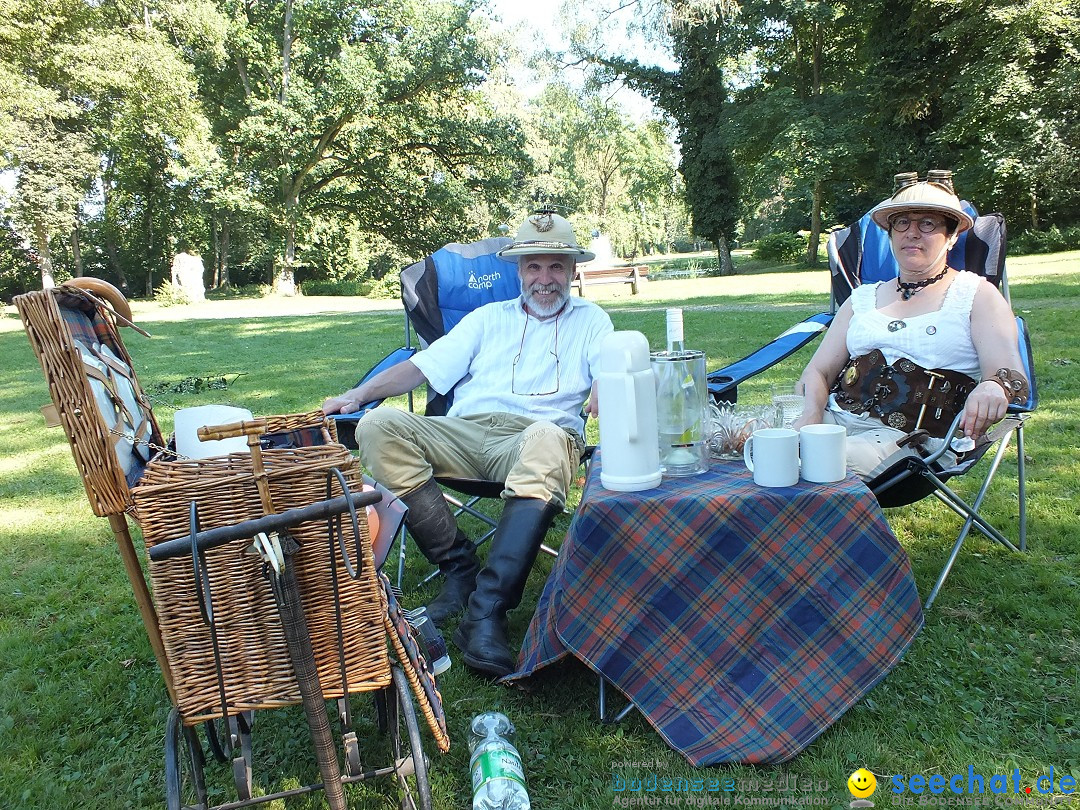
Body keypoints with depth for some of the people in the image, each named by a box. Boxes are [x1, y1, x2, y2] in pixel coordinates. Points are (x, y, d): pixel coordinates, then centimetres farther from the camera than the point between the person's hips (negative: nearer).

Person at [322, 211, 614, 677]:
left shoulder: (589, 319, 21)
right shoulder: (489, 317, 29)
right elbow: (423, 366, 21)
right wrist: (357, 394, 6)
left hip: (539, 432, -3)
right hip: (464, 432, 4)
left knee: (547, 439, -41)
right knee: (379, 425, -24)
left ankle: (486, 609, -42)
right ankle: (458, 569, -20)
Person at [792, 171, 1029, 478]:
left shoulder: (977, 295, 12)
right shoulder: (864, 297, 22)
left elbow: (1012, 376, -1)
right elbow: (818, 371, 14)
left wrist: (993, 387, -28)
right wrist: (809, 415, -10)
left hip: (914, 439, -4)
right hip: (834, 417, 4)